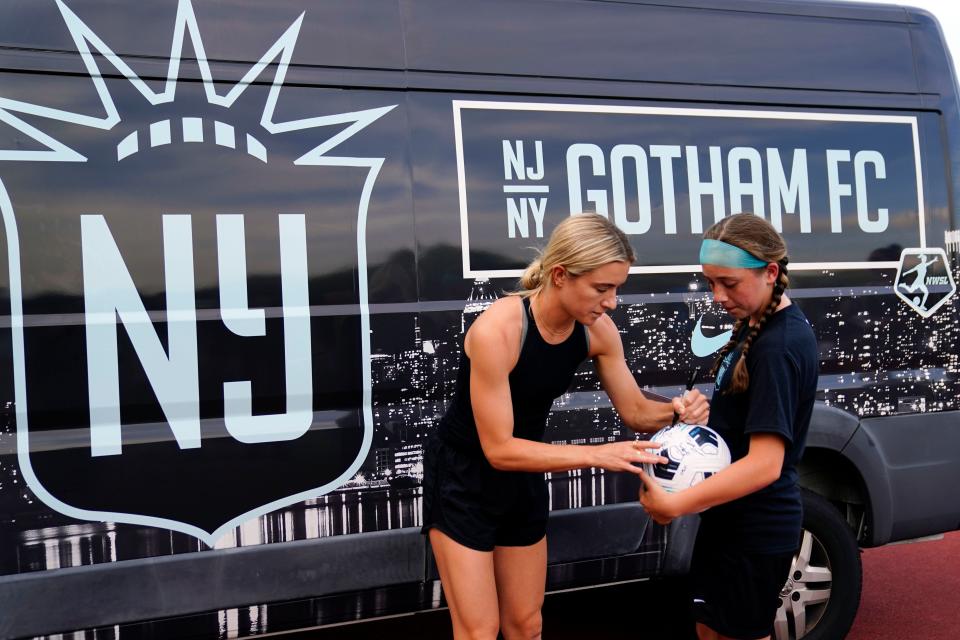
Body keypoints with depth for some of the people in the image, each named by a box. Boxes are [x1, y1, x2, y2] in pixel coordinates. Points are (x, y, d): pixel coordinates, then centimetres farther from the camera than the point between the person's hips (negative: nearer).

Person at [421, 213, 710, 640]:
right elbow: (498, 449, -30)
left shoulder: (598, 330, -13)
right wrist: (597, 454, -36)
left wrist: (675, 411, -24)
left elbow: (634, 411, -2)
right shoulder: (496, 330, -32)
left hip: (524, 474, 6)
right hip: (462, 476, -6)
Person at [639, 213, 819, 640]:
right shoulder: (756, 325, 4)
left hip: (756, 529, -9)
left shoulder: (779, 347, -25)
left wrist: (674, 504, -31)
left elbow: (764, 464, -30)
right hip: (729, 516, 9)